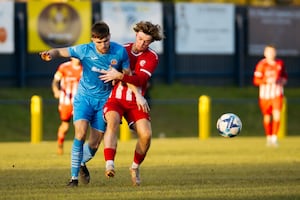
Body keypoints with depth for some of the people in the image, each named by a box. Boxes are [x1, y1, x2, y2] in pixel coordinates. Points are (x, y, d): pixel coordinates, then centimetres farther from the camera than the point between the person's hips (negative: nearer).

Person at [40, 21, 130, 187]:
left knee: (94, 145, 2)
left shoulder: (120, 52, -12)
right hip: (84, 97, -2)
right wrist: (50, 54, -34)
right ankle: (74, 176, -15)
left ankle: (82, 163, 37)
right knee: (80, 132, -24)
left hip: (104, 99, 2)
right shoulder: (85, 50, -16)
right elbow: (60, 51, -11)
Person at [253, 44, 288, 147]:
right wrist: (267, 81, -25)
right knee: (267, 117, 10)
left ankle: (274, 137, -15)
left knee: (277, 115, -16)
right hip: (265, 94, -1)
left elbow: (285, 76, 18)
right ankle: (268, 137, 28)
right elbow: (256, 81, -11)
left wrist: (283, 80, -4)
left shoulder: (280, 63, 4)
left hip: (277, 93, 1)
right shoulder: (261, 65, -9)